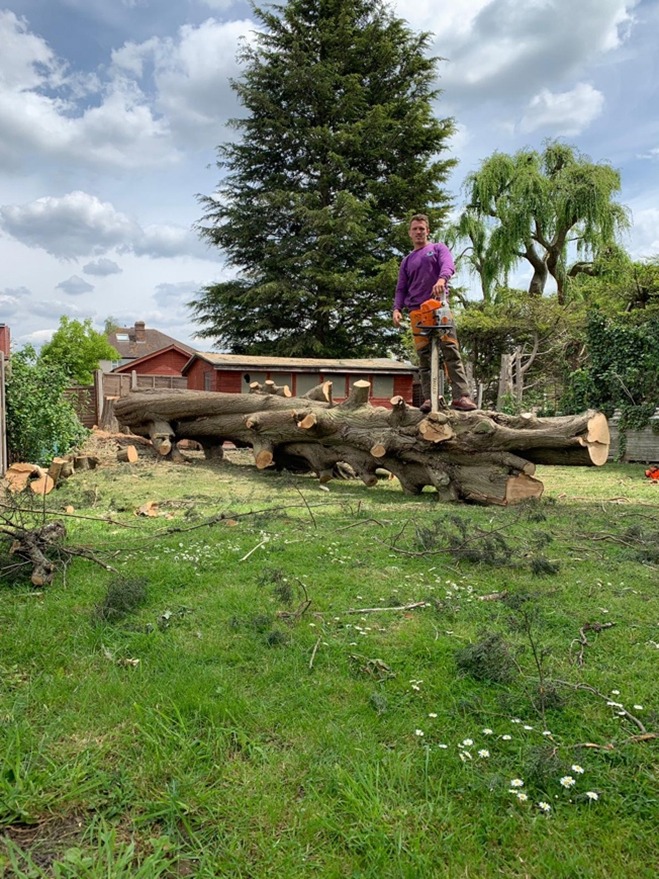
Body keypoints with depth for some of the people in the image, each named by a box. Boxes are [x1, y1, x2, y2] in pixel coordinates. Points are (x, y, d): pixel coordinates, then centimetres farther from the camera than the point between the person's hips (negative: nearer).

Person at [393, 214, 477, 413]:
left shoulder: (438, 249, 14)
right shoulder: (407, 261, 23)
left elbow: (448, 265, -7)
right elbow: (401, 289, 17)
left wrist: (442, 279, -30)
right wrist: (397, 309, -2)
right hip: (417, 311, 3)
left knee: (451, 351, -13)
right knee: (424, 357, -3)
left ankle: (461, 396, -19)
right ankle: (428, 398, -5)